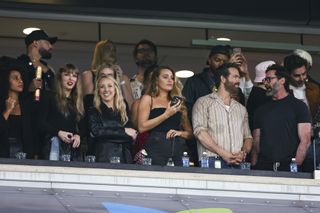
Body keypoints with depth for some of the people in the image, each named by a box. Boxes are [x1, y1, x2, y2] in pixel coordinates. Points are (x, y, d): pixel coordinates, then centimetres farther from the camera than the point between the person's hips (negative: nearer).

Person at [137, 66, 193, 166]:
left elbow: (189, 132, 21)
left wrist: (180, 133, -2)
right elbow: (142, 127, -4)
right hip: (157, 147, -4)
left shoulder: (177, 101, 22)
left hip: (179, 148, 4)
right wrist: (166, 115, -9)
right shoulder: (148, 99, 11)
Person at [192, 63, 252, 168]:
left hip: (237, 164, 5)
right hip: (212, 162, -4)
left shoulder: (241, 109, 25)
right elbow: (200, 132, -6)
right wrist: (223, 153, -14)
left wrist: (244, 152, -2)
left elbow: (247, 137, 22)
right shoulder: (204, 102, 7)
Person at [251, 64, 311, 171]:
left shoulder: (298, 106, 4)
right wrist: (254, 166, 0)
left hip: (288, 167, -4)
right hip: (263, 167, 4)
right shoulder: (261, 110, 17)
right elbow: (256, 143, 14)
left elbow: (305, 141, -4)